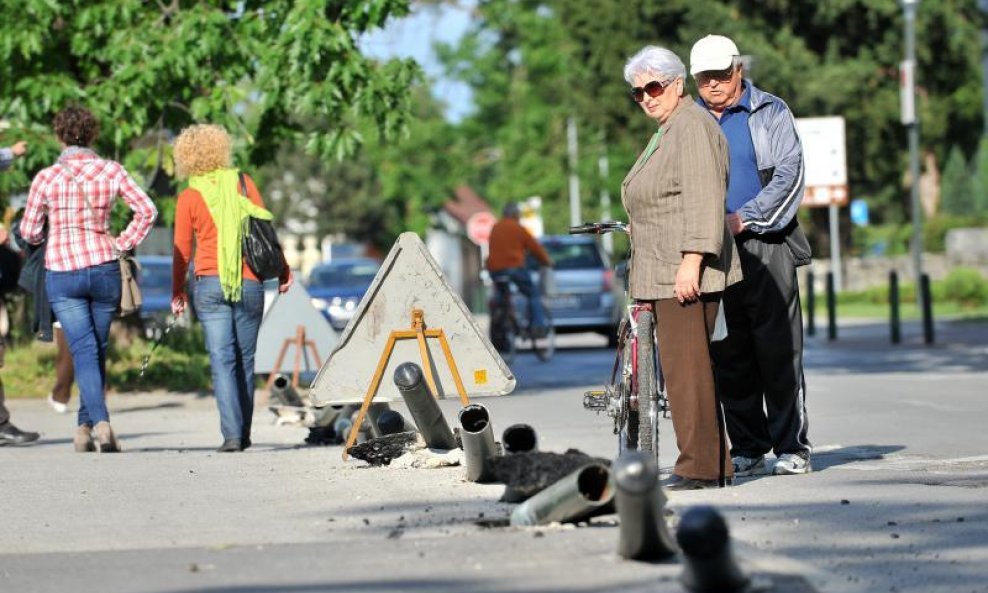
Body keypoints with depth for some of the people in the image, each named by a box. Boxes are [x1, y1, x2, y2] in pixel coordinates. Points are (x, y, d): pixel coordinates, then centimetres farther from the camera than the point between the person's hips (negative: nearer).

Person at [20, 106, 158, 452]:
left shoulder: (47, 177, -6)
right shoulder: (111, 171, -1)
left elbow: (29, 232, 0)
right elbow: (147, 210, -4)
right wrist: (123, 244, 5)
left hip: (61, 272, -2)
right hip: (104, 269, 2)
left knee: (84, 351, -5)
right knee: (97, 351, 14)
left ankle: (100, 422, -24)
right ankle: (85, 427, 20)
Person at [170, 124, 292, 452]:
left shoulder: (189, 197, 0)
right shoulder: (242, 182, 2)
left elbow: (182, 249, 4)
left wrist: (178, 292, 14)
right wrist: (282, 271, 9)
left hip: (209, 284, -1)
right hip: (249, 284, 1)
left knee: (222, 360, -4)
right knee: (245, 359, 10)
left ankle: (232, 434, -15)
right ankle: (243, 434, 14)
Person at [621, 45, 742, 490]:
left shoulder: (692, 128, -11)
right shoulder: (667, 131, 23)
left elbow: (703, 202, -19)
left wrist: (691, 262, -25)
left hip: (685, 273, -11)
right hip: (663, 274, 11)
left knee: (685, 365, -11)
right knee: (683, 365, 11)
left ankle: (700, 466, -10)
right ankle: (716, 465, 14)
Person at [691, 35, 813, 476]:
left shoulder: (771, 113, 7)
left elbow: (788, 175, -3)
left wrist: (743, 218, -13)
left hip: (764, 245, -3)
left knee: (779, 352, -6)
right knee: (731, 356, 2)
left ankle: (791, 447, -3)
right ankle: (747, 449, 7)